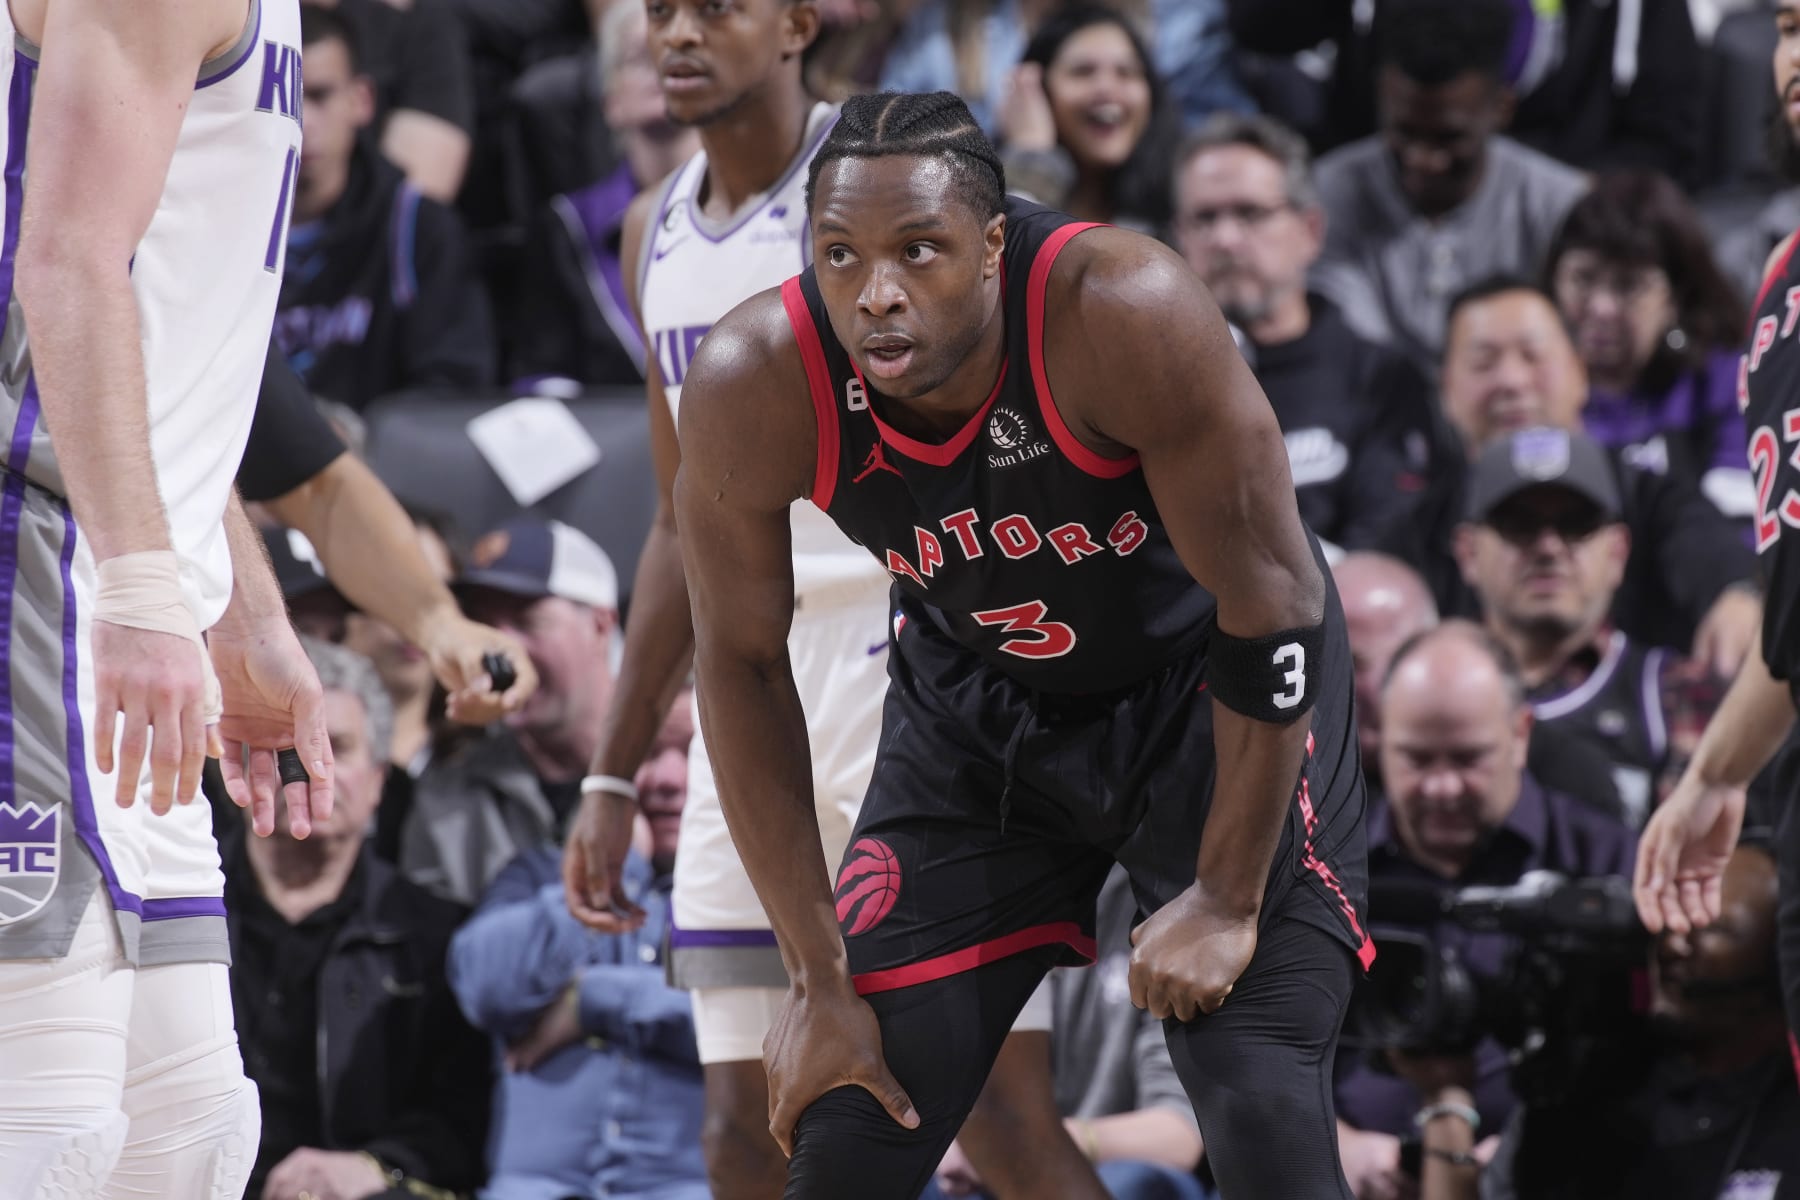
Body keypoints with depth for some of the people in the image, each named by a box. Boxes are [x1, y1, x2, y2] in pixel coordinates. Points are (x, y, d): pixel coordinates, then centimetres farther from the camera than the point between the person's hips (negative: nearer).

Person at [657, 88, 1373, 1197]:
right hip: (975, 705, 3)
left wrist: (1227, 900, -19)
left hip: (1206, 681, -3)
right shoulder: (755, 388, -25)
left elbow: (1269, 603, -24)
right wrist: (820, 978, -8)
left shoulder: (1125, 314, -35)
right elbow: (742, 662, -10)